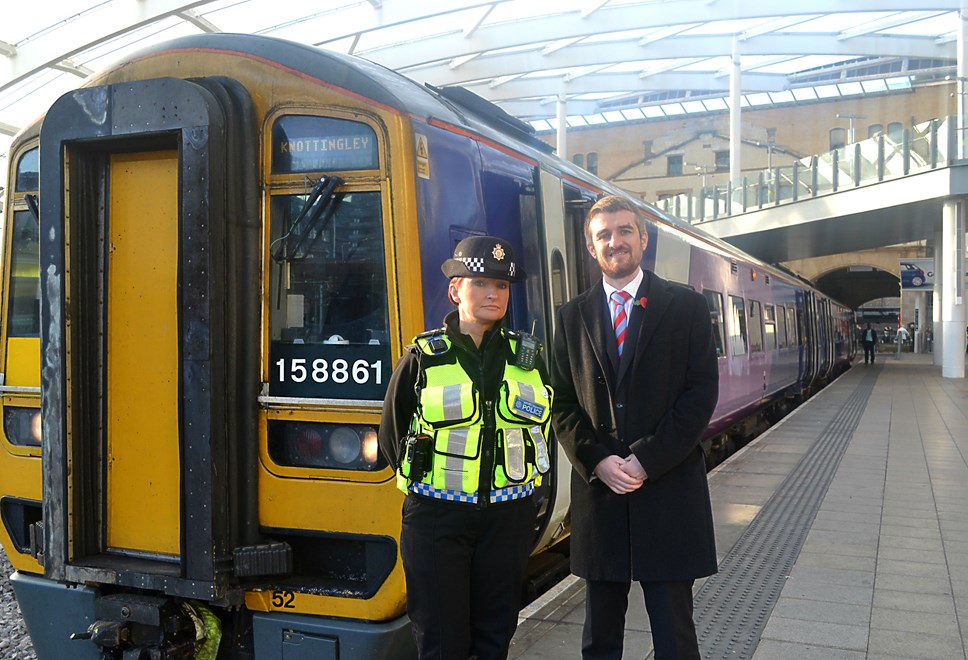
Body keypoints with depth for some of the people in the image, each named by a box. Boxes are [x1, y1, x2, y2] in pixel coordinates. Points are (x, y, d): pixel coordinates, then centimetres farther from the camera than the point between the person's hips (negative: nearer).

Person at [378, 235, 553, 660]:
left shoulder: (528, 357, 5)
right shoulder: (422, 358, -3)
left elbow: (544, 424, 15)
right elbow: (393, 435, 4)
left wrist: (524, 478, 7)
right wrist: (432, 480, 2)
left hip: (508, 517, 3)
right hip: (436, 517, -2)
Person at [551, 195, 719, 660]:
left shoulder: (686, 307, 3)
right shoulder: (572, 317, 10)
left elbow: (701, 395, -4)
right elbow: (563, 403, 7)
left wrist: (646, 460, -11)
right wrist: (597, 461, -9)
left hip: (668, 489, -2)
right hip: (597, 490, 2)